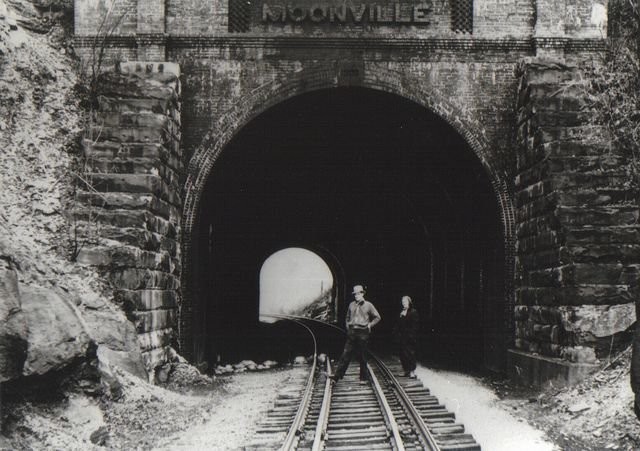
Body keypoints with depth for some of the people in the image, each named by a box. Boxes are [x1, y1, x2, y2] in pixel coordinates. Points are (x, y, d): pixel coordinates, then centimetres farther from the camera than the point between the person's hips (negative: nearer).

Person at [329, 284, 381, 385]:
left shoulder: (368, 305, 0)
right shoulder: (351, 305, 11)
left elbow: (377, 317, 7)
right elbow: (348, 317, 26)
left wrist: (370, 325, -1)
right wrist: (348, 325, 12)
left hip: (362, 333, -3)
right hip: (352, 332, 3)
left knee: (362, 357, 3)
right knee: (346, 354, -3)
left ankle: (363, 378, 13)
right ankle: (337, 375, -7)